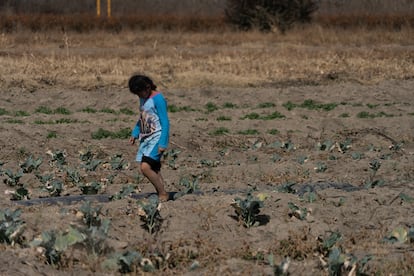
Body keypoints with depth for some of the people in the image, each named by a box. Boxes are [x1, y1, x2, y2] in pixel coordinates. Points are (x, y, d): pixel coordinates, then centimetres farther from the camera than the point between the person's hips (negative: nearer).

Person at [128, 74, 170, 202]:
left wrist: (163, 143, -19)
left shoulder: (158, 99, -13)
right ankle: (161, 195, 11)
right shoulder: (143, 98, 12)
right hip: (145, 138, 8)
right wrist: (135, 134, 13)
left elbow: (165, 122, -15)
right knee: (153, 169, 5)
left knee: (145, 167, -19)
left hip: (156, 137, -8)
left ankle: (163, 194, -7)